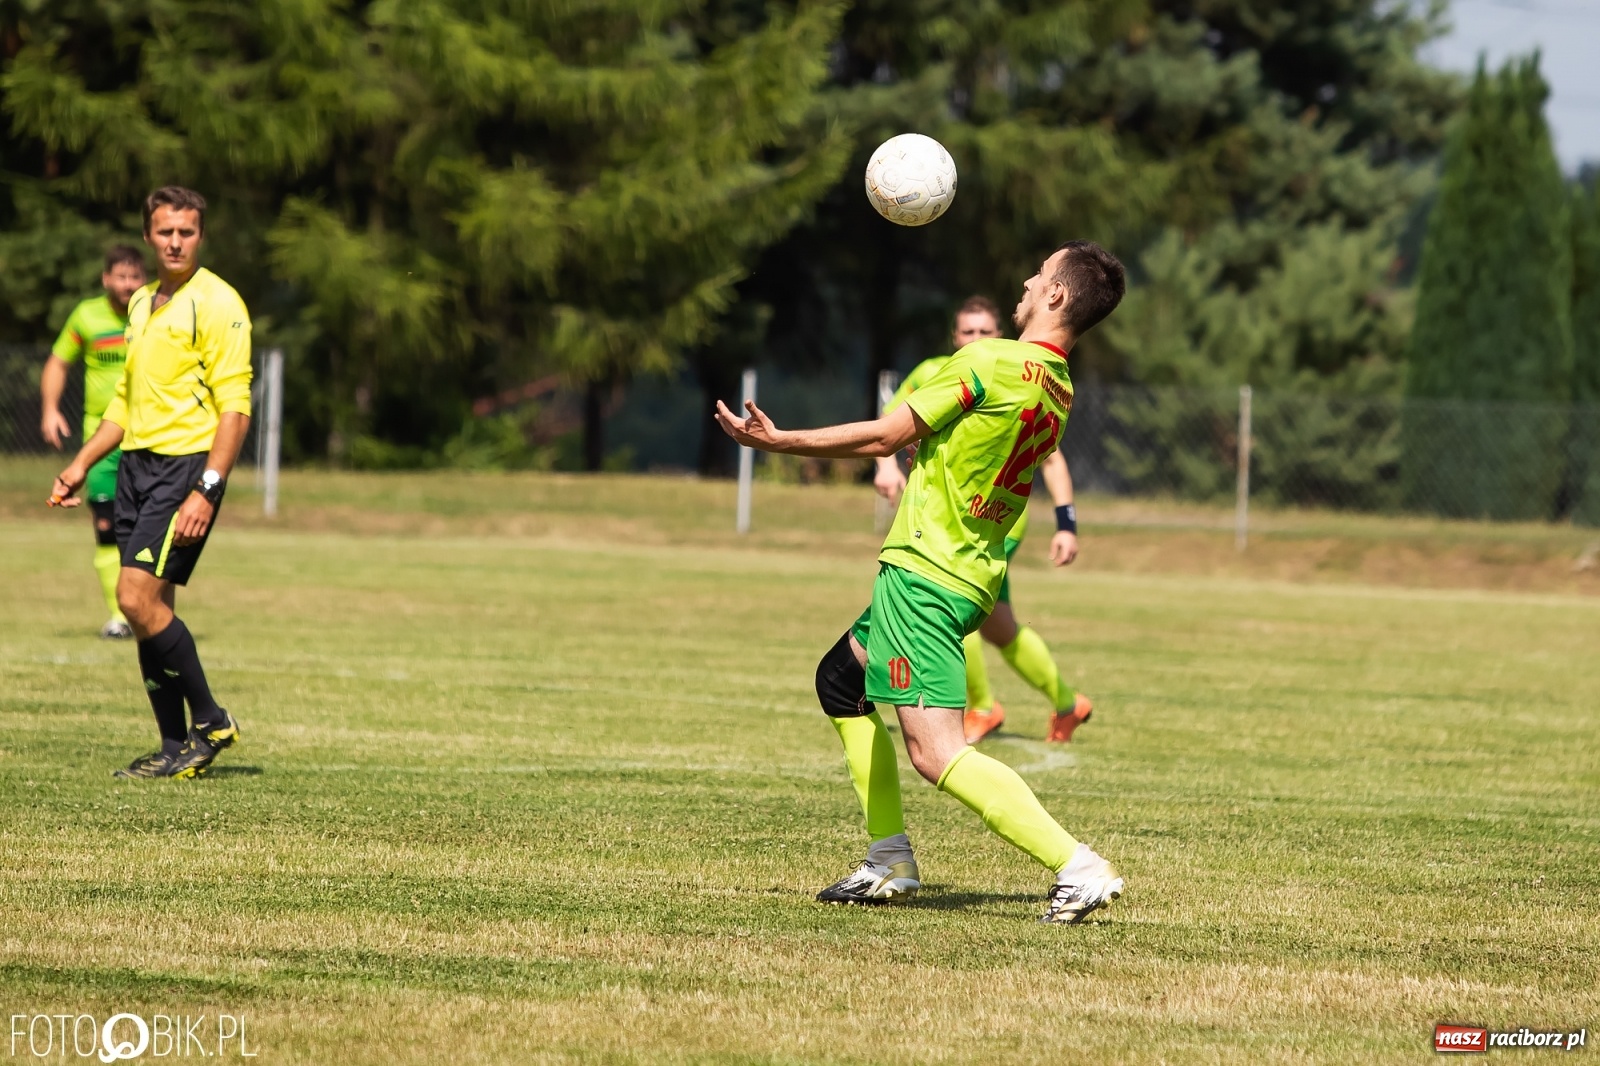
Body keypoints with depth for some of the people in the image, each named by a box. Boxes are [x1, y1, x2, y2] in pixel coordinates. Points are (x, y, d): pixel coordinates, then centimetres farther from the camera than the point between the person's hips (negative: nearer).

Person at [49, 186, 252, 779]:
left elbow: (235, 406, -14)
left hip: (187, 464, -8)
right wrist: (82, 464, 21)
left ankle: (211, 724, -2)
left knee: (140, 599, -15)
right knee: (147, 608, 5)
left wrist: (207, 492, -21)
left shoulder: (216, 304, -9)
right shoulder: (142, 304, 16)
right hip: (136, 463, 8)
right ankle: (175, 749, 10)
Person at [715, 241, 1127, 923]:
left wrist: (777, 441, -3)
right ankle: (889, 861, 22)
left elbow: (885, 437, -11)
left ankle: (1079, 867, -24)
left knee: (936, 752, -17)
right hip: (977, 577, 10)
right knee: (840, 681, 26)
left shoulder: (988, 362, -16)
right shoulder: (1058, 390, 8)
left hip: (923, 569, -10)